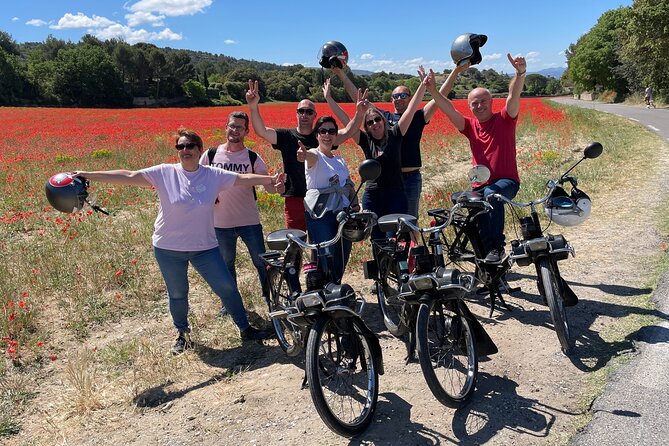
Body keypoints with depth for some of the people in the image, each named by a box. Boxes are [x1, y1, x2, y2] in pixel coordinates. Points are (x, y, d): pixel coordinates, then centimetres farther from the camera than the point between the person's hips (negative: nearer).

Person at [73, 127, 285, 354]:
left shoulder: (214, 175, -5)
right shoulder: (164, 173, -9)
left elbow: (243, 178, -3)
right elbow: (129, 176, -12)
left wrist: (270, 179, -10)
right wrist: (89, 175, -16)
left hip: (205, 247, 0)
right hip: (168, 248, 0)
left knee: (227, 287, 4)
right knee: (177, 294, 15)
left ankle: (245, 328, 22)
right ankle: (182, 334, 40)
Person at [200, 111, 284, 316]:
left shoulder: (252, 158, -3)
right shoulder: (211, 155, 0)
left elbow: (267, 185, -11)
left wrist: (277, 186, -34)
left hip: (249, 222, -2)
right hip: (221, 222, 2)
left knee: (261, 263, 4)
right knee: (226, 264, 17)